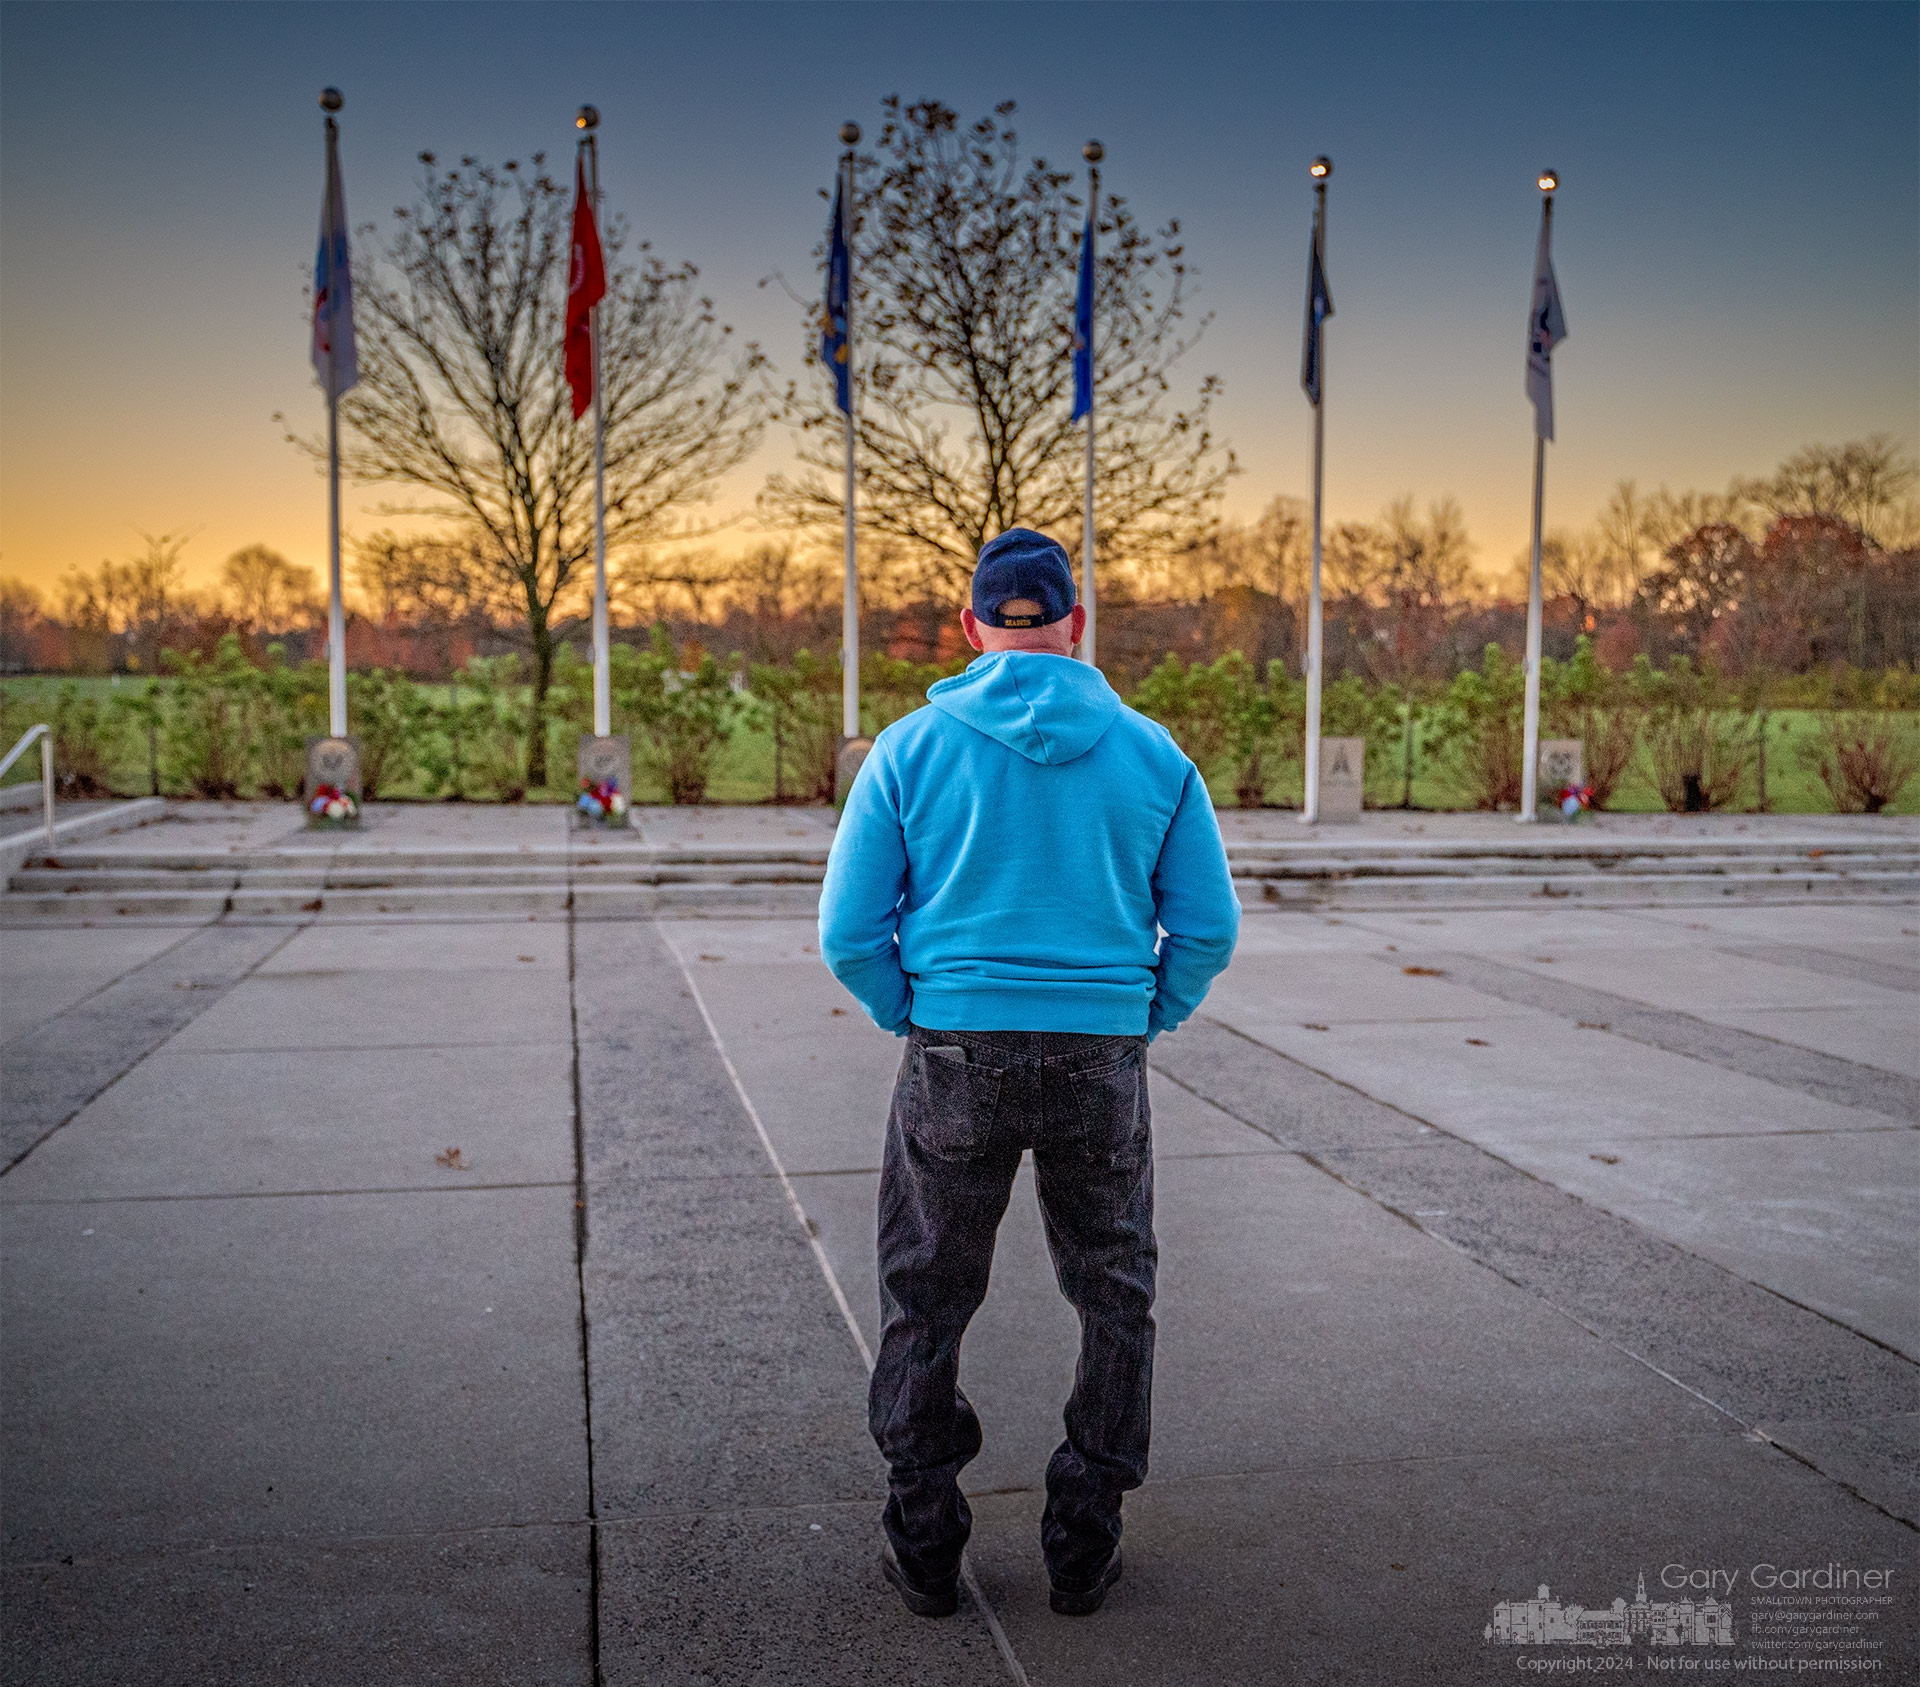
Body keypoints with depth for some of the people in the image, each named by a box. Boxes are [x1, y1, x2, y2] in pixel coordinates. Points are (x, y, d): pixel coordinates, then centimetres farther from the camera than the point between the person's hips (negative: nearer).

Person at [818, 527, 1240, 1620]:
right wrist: (1139, 1026, 12)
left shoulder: (910, 749, -3)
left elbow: (850, 934, -4)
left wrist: (917, 1025, 11)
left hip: (955, 1065, 0)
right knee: (1116, 1304, 18)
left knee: (927, 1306, 16)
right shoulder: (1151, 752, 0)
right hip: (1105, 1062, 1)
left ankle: (927, 1548, 24)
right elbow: (1209, 928, 0)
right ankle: (1085, 1546, 23)